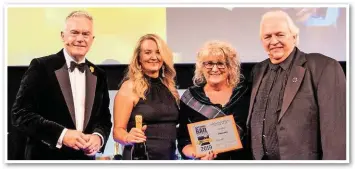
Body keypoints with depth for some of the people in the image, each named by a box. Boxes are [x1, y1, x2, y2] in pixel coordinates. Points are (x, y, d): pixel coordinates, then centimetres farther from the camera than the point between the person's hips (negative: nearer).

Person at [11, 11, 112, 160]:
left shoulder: (99, 75, 7)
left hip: (85, 158, 4)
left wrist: (99, 136, -12)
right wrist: (61, 134, -21)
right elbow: (20, 113, -12)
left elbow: (105, 117, 10)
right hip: (45, 156, -4)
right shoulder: (41, 67, -7)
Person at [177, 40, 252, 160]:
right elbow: (183, 139, -3)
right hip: (204, 164, 0)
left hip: (241, 159, 1)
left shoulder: (244, 93, -2)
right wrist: (195, 153, -20)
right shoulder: (190, 97, -3)